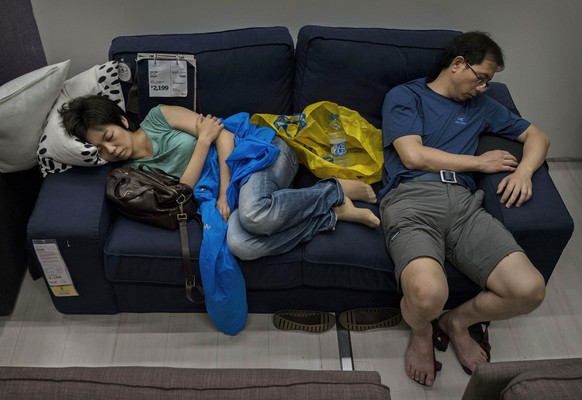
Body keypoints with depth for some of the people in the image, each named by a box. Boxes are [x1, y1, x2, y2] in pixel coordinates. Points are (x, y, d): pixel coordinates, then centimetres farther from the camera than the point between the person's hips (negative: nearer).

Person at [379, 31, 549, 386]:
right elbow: (413, 156, -1)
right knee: (428, 293, -35)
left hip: (463, 202, 5)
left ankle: (457, 321, 13)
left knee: (530, 289, -19)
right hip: (411, 198, -5)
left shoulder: (480, 105, 29)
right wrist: (480, 163, 7)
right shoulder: (404, 96, 13)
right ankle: (421, 332, 6)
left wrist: (523, 172, 8)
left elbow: (537, 136, 31)